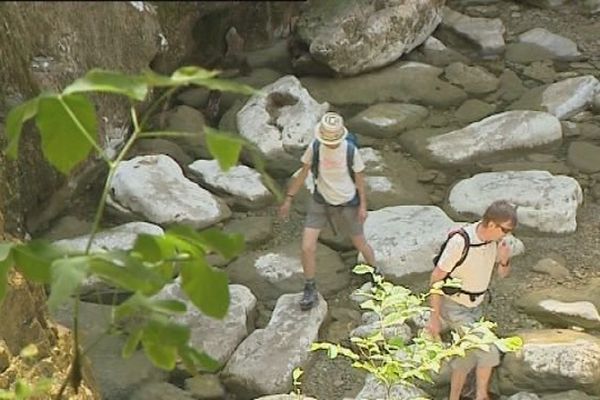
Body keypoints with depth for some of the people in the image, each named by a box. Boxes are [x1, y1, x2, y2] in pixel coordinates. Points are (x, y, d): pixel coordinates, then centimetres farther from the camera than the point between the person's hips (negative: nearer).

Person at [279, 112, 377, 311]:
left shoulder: (350, 150, -22)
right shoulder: (315, 147, -18)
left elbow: (359, 177, -7)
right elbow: (303, 172, -4)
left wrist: (363, 205, -4)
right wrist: (288, 198, -1)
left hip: (347, 203, -1)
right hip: (321, 201, 1)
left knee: (360, 244, 16)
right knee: (307, 247, -8)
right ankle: (310, 290, 12)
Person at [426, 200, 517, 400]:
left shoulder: (495, 239, -8)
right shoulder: (460, 242, -29)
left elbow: (502, 274, 4)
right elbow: (436, 277, -22)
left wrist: (504, 260, -20)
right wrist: (434, 316, -19)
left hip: (474, 306, 7)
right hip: (454, 307, -7)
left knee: (466, 357, 18)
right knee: (487, 351, -12)